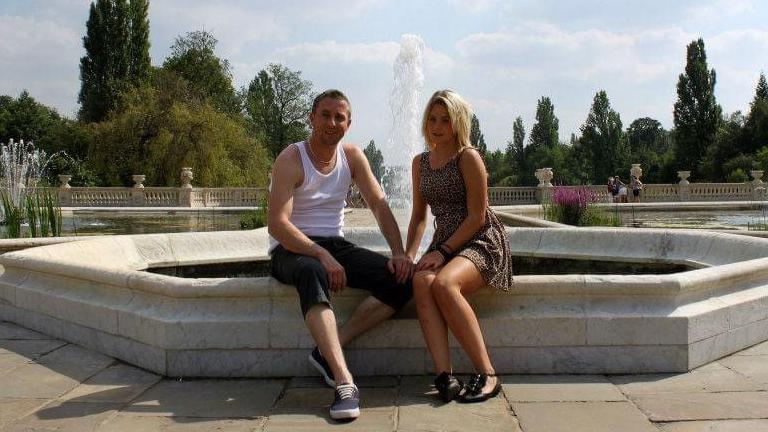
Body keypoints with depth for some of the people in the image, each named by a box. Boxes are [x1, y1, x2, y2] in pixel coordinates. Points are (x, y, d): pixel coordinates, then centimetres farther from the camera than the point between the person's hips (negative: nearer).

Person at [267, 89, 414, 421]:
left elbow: (379, 206, 2)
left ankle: (328, 351, -20)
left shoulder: (352, 156, 6)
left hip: (335, 246, 6)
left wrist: (399, 253, -14)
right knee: (313, 272, -42)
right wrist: (322, 256, -32)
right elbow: (277, 223, -21)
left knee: (404, 279, -16)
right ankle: (344, 382, -47)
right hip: (292, 249, -6)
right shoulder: (291, 159, -11)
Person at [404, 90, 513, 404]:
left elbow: (477, 217, -10)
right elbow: (419, 216, 19)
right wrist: (409, 255, 4)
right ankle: (444, 376, -39)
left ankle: (487, 375, -28)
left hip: (482, 242, -5)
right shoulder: (421, 163, 15)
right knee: (421, 281, -30)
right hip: (444, 245, 5)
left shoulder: (468, 157, -6)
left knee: (443, 283, -36)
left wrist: (442, 252, -15)